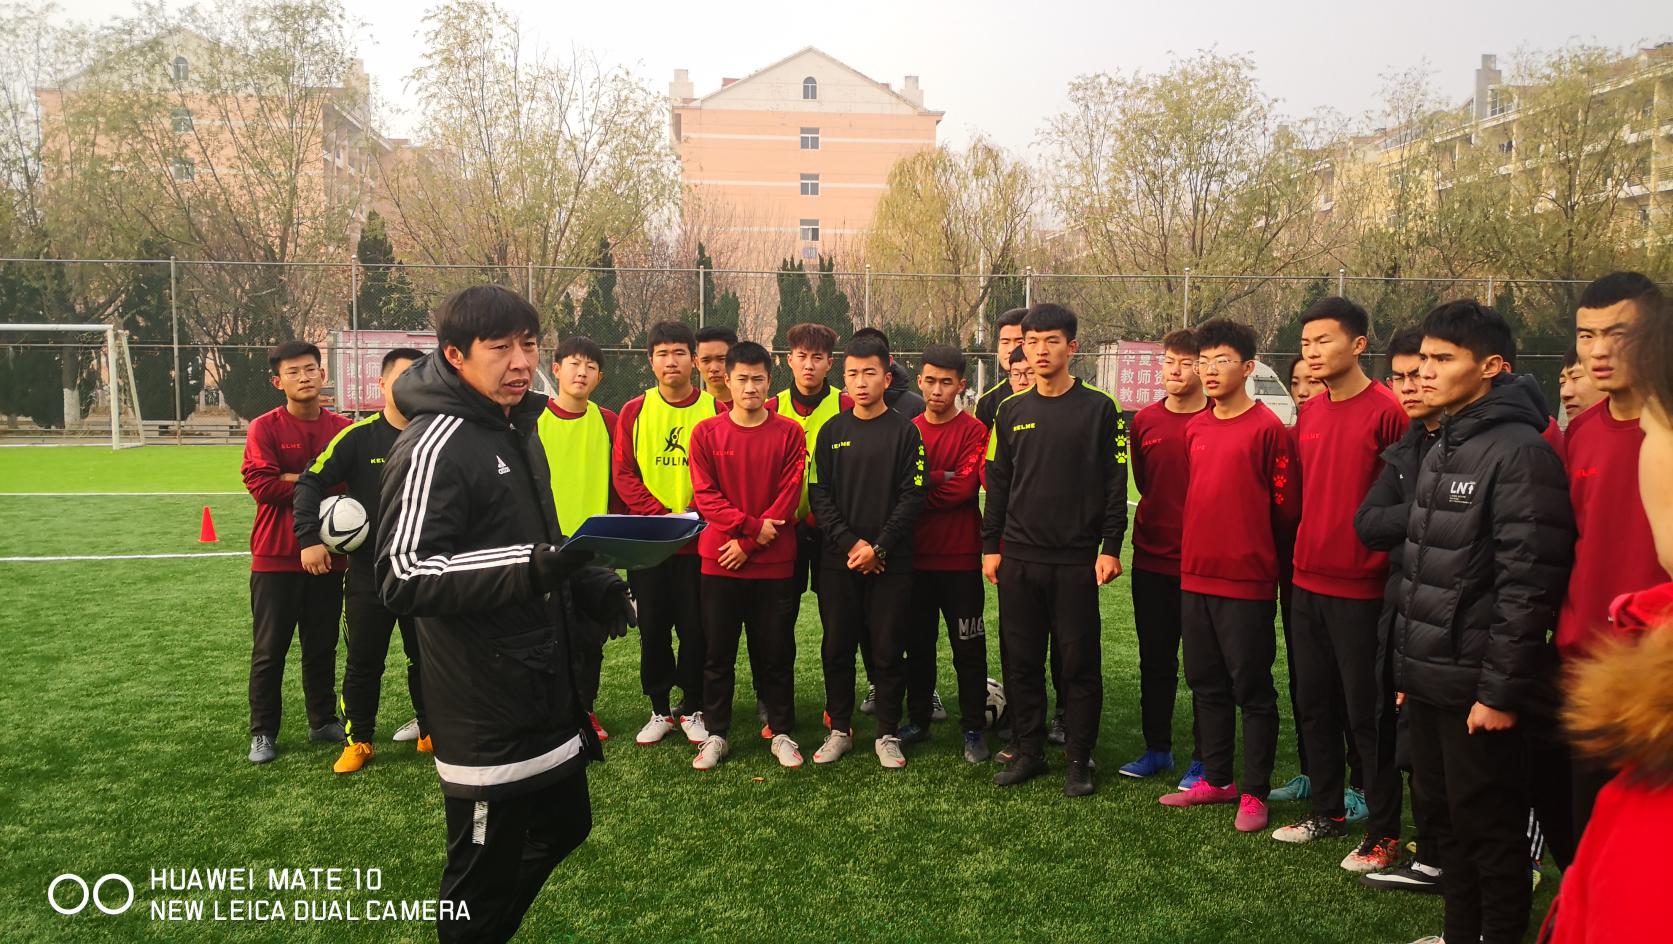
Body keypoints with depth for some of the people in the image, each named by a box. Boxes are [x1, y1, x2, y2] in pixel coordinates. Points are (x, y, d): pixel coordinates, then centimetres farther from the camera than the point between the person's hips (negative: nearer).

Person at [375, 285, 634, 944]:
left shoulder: (518, 429, 12)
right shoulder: (434, 445, -17)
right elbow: (405, 576, -25)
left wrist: (591, 585, 7)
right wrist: (526, 569, -35)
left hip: (544, 692, 9)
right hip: (483, 709, -9)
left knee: (563, 825, 23)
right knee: (484, 870, 5)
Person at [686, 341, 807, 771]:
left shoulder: (789, 433, 0)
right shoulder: (707, 433, 2)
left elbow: (789, 496, -6)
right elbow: (704, 494, -4)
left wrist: (748, 544, -11)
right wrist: (752, 526, -15)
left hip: (773, 562, -1)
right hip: (719, 562, 1)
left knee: (775, 652, 8)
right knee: (717, 653, 9)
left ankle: (782, 732, 21)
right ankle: (716, 735, 21)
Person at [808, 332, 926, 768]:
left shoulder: (905, 431, -1)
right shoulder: (832, 431, 6)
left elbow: (913, 496, -6)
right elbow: (819, 494, 2)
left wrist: (879, 548, -13)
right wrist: (849, 543, -10)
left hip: (890, 563, -2)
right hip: (838, 559, 2)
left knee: (888, 650, 4)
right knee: (836, 647, 8)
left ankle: (888, 733, 18)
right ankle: (839, 728, 23)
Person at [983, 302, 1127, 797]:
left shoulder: (1099, 408, -1)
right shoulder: (1011, 411, 9)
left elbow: (1115, 483, -2)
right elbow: (997, 483, 12)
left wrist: (1110, 547, -7)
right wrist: (990, 545, 8)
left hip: (1077, 561, -3)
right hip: (1019, 558, 3)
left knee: (1080, 663, 3)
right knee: (1021, 661, 9)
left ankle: (1079, 758, 16)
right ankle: (1029, 751, 22)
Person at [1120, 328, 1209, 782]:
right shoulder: (1144, 421, 5)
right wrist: (1167, 518, 10)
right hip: (1151, 558, 4)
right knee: (1155, 661, 13)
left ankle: (1204, 759, 17)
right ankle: (1157, 749, 27)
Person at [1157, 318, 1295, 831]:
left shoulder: (1267, 427, -10)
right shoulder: (1194, 428, 9)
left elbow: (1286, 506, -7)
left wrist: (1252, 542, 4)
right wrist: (1201, 544, 13)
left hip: (1247, 580, -7)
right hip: (1195, 576, 7)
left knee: (1252, 688, 4)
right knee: (1205, 683, 15)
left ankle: (1254, 792, 16)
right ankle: (1216, 779, 29)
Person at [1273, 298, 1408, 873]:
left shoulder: (1386, 412, -12)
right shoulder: (1309, 416, 9)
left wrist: (1396, 579, -12)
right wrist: (1301, 560, 13)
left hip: (1361, 588, -7)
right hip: (1309, 582, 7)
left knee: (1366, 713, 3)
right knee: (1314, 703, 16)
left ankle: (1384, 832, 18)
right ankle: (1328, 811, 31)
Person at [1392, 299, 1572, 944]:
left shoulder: (1521, 451, -14)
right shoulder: (1441, 450, 13)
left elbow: (1528, 583, -18)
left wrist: (1502, 690, -18)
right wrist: (1409, 666, 16)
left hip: (1478, 689, -8)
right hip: (1428, 680, 8)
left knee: (1489, 827, 5)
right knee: (1444, 817, 18)